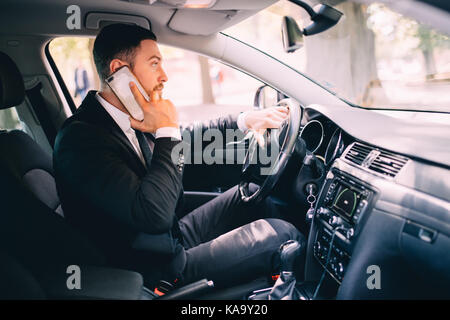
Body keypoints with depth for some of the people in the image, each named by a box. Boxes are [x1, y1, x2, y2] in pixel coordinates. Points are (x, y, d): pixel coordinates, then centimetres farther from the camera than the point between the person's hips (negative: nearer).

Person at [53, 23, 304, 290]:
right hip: (160, 270, -9)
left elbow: (184, 138, 18)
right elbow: (155, 214, -34)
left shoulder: (131, 117, 0)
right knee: (280, 234, -10)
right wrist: (167, 130, -25)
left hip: (173, 236, 9)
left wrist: (245, 121, 11)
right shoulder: (80, 138, -26)